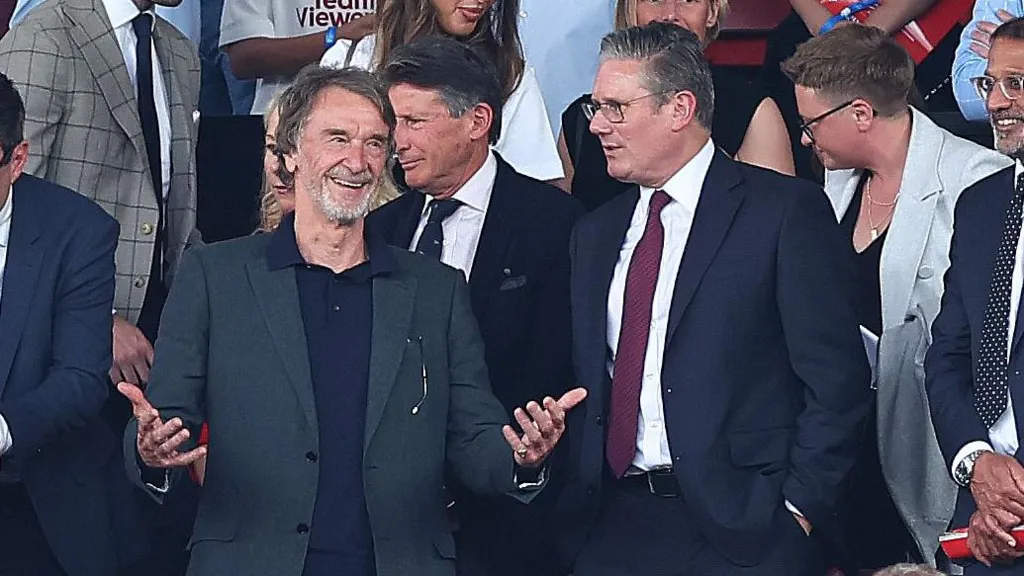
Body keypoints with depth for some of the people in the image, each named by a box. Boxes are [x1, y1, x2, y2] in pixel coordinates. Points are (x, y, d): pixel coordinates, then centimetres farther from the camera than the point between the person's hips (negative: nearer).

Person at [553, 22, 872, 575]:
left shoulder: (786, 210, -4)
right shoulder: (595, 233, 16)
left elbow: (836, 379, -7)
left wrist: (798, 510, -13)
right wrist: (577, 501, 3)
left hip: (745, 531, -5)